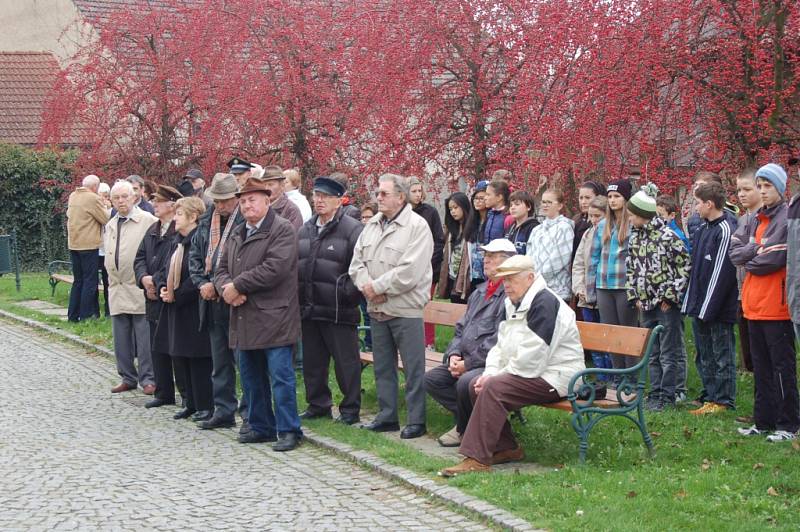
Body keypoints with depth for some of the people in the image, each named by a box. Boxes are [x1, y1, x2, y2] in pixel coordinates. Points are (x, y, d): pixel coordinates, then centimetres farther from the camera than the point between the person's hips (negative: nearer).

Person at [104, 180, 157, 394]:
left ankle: (148, 378, 2)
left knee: (144, 338, -5)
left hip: (140, 288, -7)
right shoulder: (110, 226, 16)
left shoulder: (147, 221, -7)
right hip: (117, 288, 7)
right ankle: (128, 378, 19)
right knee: (121, 338, 10)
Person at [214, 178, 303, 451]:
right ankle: (261, 427, 24)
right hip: (245, 320, 8)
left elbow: (274, 268, -20)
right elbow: (222, 269, 16)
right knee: (251, 377, 14)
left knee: (281, 375, -6)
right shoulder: (237, 234, 17)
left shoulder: (283, 229, -8)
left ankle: (288, 430, 0)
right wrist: (227, 288, -8)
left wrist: (237, 286, -15)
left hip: (273, 318, -8)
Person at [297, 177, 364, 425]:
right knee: (312, 361, 14)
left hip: (339, 311, -7)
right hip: (309, 309, 7)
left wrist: (348, 293, -15)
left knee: (346, 362, 0)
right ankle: (318, 404, 27)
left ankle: (350, 409, 10)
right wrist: (299, 296, 11)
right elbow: (295, 264, 20)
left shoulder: (352, 229, -8)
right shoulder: (305, 230, 14)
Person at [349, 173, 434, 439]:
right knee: (383, 367, 14)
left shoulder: (417, 226, -11)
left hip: (405, 309, -7)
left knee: (413, 368, -1)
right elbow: (357, 262, 10)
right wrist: (366, 286, -9)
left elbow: (410, 272, -19)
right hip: (376, 308, 7)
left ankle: (416, 420, 6)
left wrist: (376, 286, -14)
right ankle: (387, 416, 24)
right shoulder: (372, 226, 12)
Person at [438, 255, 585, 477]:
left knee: (494, 388, -26)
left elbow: (531, 361, -23)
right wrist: (489, 374, -2)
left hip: (555, 376, -10)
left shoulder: (544, 304, -18)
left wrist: (495, 377, -13)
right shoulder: (513, 304, 15)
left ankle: (477, 459, -27)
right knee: (477, 385, 1)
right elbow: (501, 347, 17)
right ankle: (506, 448, 7)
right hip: (532, 374, 10)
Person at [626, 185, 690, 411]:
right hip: (646, 304, 7)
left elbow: (684, 266, -13)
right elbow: (631, 268, 17)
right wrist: (635, 297, 7)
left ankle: (667, 397, 6)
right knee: (652, 354, 13)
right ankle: (655, 393, 20)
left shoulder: (668, 236, -14)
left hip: (667, 305, -7)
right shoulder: (635, 238, 8)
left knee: (668, 354, 0)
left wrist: (670, 296, -13)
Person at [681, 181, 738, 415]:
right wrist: (691, 302, 14)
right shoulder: (702, 229, 13)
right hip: (701, 307, 9)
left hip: (718, 308, -9)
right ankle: (709, 397, 22)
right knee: (704, 355, 14)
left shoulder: (726, 230, -15)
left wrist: (708, 308, -19)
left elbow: (721, 272, -18)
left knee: (722, 355, 0)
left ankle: (723, 400, 7)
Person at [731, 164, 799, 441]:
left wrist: (749, 261, -2)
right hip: (755, 304, 8)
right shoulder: (756, 220, 15)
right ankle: (764, 421, 22)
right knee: (761, 366, 14)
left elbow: (774, 257, -19)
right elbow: (734, 250, 7)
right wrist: (756, 249, -10)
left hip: (776, 306, -8)